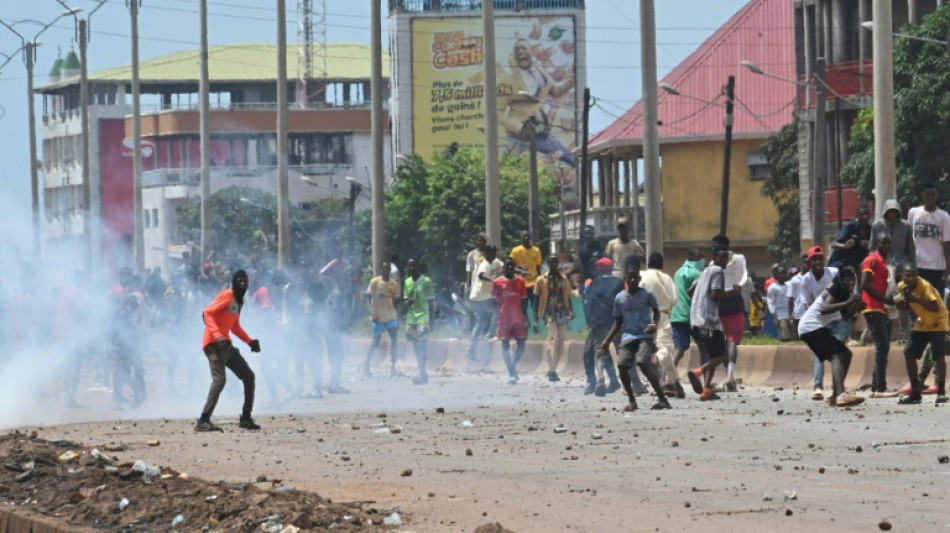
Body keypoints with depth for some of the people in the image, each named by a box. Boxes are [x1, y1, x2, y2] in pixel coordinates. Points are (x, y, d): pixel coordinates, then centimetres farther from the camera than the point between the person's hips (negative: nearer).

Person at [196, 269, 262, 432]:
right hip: (213, 343, -10)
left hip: (226, 344, 10)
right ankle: (203, 421, -28)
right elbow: (207, 313, -21)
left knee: (248, 376, 12)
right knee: (219, 379, -24)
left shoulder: (240, 300, 17)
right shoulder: (227, 295, -11)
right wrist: (218, 336, -30)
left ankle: (246, 418, 19)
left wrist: (250, 341, 19)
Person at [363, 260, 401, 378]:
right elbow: (368, 298, -7)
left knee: (394, 340, -5)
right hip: (379, 317, -4)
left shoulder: (394, 284, 7)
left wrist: (398, 320, 10)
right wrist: (372, 312, -20)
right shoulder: (375, 282, -5)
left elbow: (396, 302, 12)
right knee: (376, 341, 1)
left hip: (391, 317, 4)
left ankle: (393, 367, -1)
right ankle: (367, 363, 18)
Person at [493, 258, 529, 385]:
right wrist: (495, 318, -5)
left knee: (521, 344, -1)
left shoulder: (520, 281, 6)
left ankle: (513, 365, 22)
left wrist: (525, 317, 1)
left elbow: (523, 301, 8)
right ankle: (511, 373, -3)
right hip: (504, 318, -2)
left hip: (518, 318, 2)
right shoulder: (497, 282, 0)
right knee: (505, 345, -3)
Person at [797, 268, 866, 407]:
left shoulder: (842, 293, 18)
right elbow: (824, 309, -29)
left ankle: (836, 396, 13)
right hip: (811, 326, -11)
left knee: (845, 354, 14)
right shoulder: (833, 291, -12)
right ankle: (841, 395, -45)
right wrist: (847, 303, -32)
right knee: (836, 356, -25)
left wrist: (855, 306, -4)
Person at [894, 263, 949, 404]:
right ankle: (915, 393, 8)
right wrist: (899, 301, -14)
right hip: (922, 323, 7)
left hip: (937, 322, -7)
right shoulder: (902, 286, -5)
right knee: (909, 353, 1)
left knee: (938, 354, -20)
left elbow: (935, 308, -32)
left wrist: (917, 300, -41)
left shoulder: (924, 286, -26)